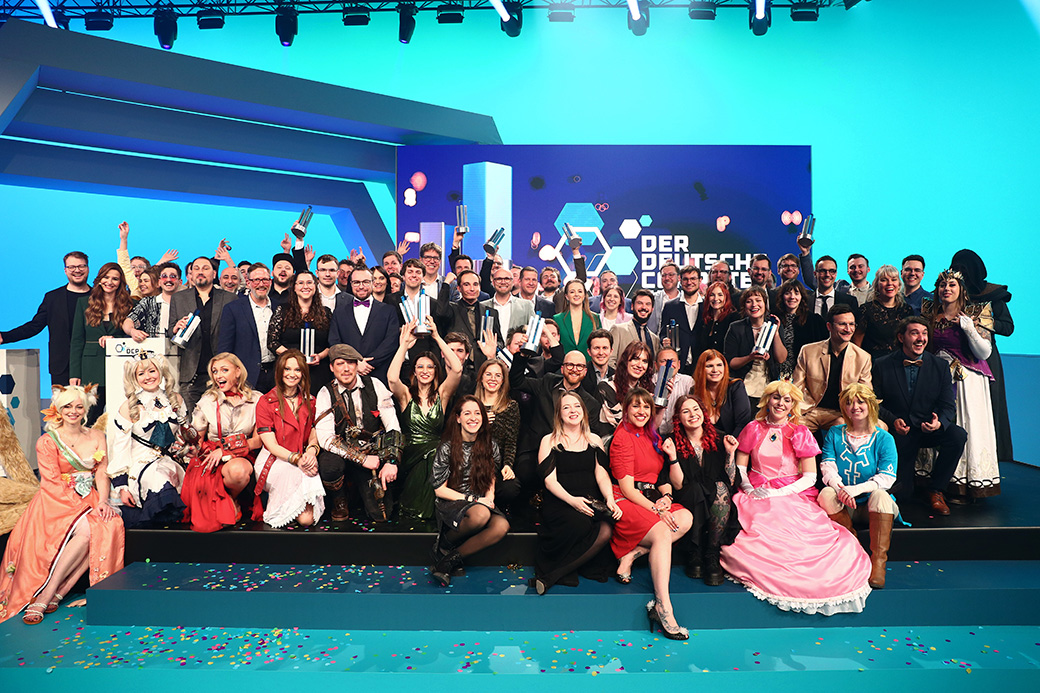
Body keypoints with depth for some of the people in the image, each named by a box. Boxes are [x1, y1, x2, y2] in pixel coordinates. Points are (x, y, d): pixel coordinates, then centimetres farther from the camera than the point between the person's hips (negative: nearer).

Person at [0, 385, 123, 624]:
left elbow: (102, 474, 8)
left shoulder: (97, 437, 13)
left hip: (89, 500, 3)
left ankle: (50, 595, -25)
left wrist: (103, 501, -11)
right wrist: (81, 508, -19)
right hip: (57, 502, -3)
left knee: (109, 526, -31)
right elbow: (52, 482, -7)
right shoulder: (47, 441, 1)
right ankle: (50, 594, -26)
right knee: (86, 529, -35)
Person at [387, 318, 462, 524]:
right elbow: (392, 377, -16)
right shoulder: (406, 395, 6)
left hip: (435, 453, 0)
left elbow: (457, 369, -10)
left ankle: (424, 511, -9)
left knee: (434, 463, -29)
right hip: (410, 455, 0)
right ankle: (412, 511, -4)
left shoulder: (441, 394, 7)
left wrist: (437, 337, -10)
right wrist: (404, 345, -11)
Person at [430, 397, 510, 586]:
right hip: (452, 503, -4)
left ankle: (450, 561, -18)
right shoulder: (447, 449, -6)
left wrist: (489, 497, -2)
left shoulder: (490, 446, 5)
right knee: (481, 514, -38)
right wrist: (473, 499, -13)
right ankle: (445, 542, -7)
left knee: (502, 526, -30)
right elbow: (439, 490, -5)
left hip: (481, 503, 4)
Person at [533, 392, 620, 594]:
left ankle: (553, 575, -20)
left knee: (607, 530, -30)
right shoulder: (549, 441, 8)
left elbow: (602, 474, 9)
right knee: (580, 525, -38)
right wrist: (572, 500, -21)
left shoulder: (594, 440, 18)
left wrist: (610, 500, -12)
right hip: (559, 502, -3)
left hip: (591, 501, 4)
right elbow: (550, 480, -3)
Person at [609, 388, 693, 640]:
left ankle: (631, 554, -19)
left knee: (686, 518, -19)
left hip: (651, 499, 8)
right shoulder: (622, 437, -7)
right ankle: (663, 608, -31)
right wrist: (656, 509, -19)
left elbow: (664, 477, 17)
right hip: (626, 503, -8)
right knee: (662, 533, -30)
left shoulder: (654, 437, 18)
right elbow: (626, 487, -12)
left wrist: (666, 496, -5)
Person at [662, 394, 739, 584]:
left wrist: (730, 453, -14)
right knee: (695, 489, -32)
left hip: (717, 503, 2)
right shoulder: (674, 443, -4)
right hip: (688, 503, -1)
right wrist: (673, 456, -22)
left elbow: (730, 481, -2)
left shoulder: (719, 439, 0)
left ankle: (712, 556, -18)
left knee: (721, 488, -29)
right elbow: (678, 485, -11)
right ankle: (694, 555, -16)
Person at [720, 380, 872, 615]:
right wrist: (750, 489, -10)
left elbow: (810, 477, 1)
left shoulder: (800, 433, 5)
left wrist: (778, 492, -11)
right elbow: (740, 468, 10)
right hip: (757, 497, 0)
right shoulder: (753, 429, 9)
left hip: (793, 497, 0)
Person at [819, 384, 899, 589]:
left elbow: (887, 477, -11)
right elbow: (827, 466, -3)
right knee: (826, 494, -31)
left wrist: (857, 489, -28)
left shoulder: (884, 438, 0)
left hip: (871, 505, -1)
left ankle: (878, 560, -29)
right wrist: (840, 488, -26)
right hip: (844, 504, 1)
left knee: (880, 495, -35)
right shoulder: (834, 434, 8)